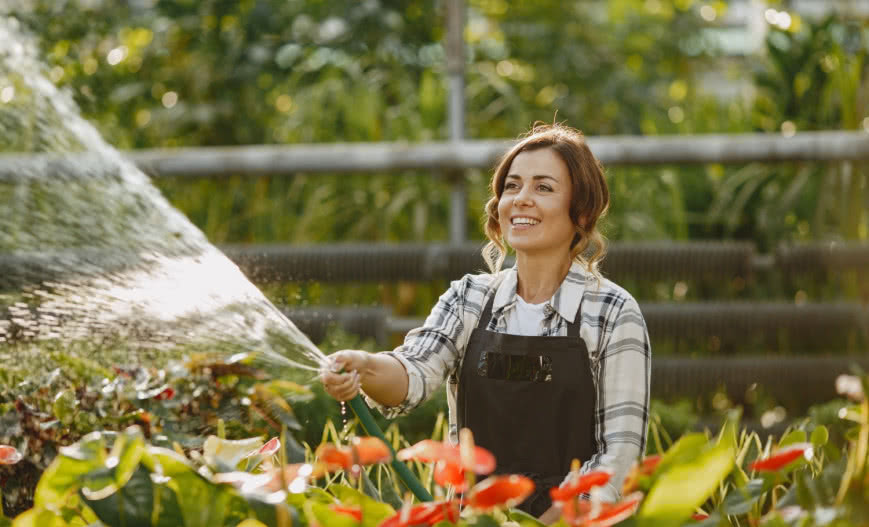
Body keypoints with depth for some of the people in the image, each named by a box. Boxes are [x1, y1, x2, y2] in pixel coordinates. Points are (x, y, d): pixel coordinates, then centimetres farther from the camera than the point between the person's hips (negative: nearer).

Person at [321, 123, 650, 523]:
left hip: (569, 521, -3)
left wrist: (548, 522, -15)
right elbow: (415, 374, -7)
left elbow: (621, 452, -3)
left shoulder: (612, 314, 0)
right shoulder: (469, 299, 10)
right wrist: (365, 368, -29)